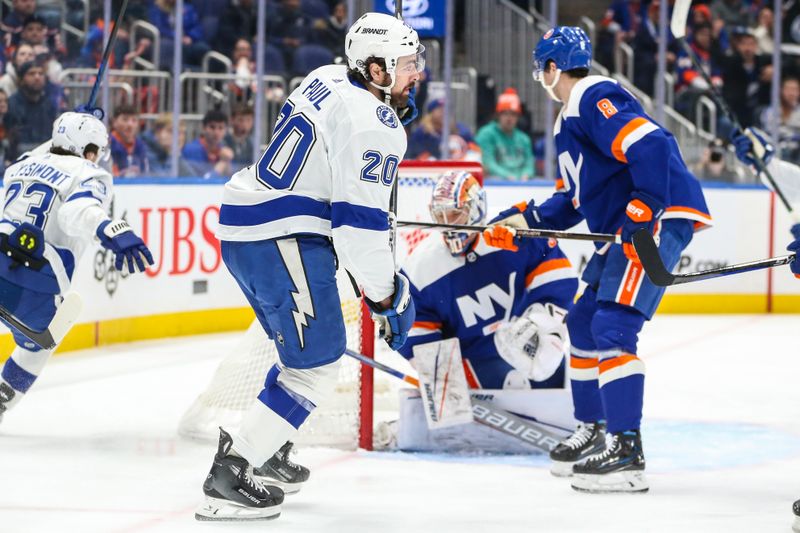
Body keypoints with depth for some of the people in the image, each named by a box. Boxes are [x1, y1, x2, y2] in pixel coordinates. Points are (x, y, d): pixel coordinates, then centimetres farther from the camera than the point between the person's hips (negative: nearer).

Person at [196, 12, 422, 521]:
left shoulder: (327, 78, 11)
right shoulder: (373, 125, -16)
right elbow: (359, 222, -19)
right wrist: (388, 295, -11)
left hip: (240, 224, 10)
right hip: (283, 239, -10)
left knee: (305, 348, 25)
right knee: (316, 364, -7)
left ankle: (267, 453, 34)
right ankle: (230, 476, -11)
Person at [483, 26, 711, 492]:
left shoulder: (596, 100, -12)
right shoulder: (570, 120, 23)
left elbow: (652, 145, -26)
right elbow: (574, 199, 27)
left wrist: (645, 212, -29)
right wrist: (526, 219, 18)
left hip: (659, 217, -11)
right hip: (623, 226, 11)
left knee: (612, 328, -18)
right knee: (584, 324, 16)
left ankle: (627, 453, -20)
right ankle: (594, 433, 27)